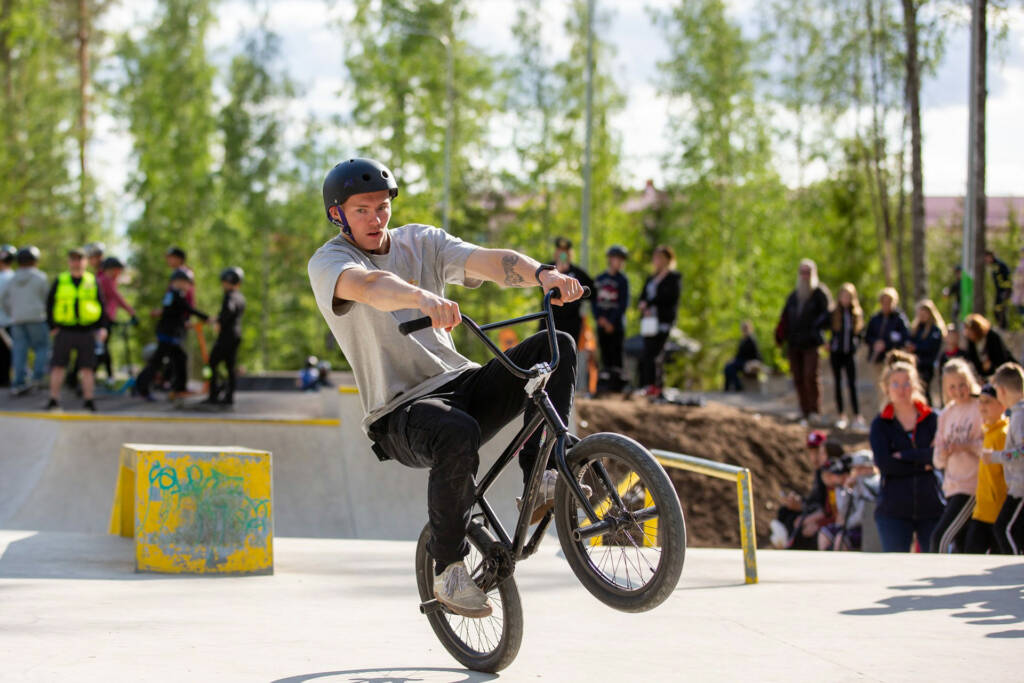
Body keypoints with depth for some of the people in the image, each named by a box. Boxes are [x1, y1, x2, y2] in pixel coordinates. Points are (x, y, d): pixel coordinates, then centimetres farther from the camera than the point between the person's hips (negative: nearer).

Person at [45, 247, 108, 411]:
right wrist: (52, 326, 0)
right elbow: (49, 304, 8)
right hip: (64, 330, 0)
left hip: (87, 332, 0)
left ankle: (88, 400, 10)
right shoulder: (60, 281, 5)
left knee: (87, 367, 3)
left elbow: (101, 305, 8)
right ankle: (54, 399, 7)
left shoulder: (92, 281, 7)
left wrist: (102, 327, -1)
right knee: (58, 366, 1)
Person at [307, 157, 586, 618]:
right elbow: (370, 285, -29)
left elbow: (490, 261, -7)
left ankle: (541, 478, -13)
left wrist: (542, 273, -29)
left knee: (555, 347, -13)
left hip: (461, 382, 5)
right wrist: (423, 298, -51)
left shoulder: (421, 243, 11)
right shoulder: (328, 262, -4)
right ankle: (448, 571, -22)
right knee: (458, 434, -38)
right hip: (399, 410, -5)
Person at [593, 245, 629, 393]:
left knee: (616, 351, -8)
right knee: (605, 353, 5)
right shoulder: (599, 279, 13)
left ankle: (617, 383, -10)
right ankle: (604, 379, 7)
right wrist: (599, 318, -4)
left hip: (616, 324, -4)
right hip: (602, 323, 4)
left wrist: (612, 322, -10)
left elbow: (624, 303, -5)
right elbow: (594, 300, 11)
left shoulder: (622, 279, 0)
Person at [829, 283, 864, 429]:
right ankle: (842, 417, 12)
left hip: (850, 353, 0)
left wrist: (856, 342, 0)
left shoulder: (857, 313, 2)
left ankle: (857, 417, -6)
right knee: (838, 384, 5)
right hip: (836, 352, 0)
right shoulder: (833, 313, -4)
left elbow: (861, 331, 13)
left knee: (852, 385, -5)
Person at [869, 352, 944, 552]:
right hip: (894, 510, -1)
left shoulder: (931, 419, 7)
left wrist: (903, 456, -12)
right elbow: (883, 463, -8)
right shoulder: (880, 425, 6)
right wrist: (923, 465, -8)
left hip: (931, 506, 1)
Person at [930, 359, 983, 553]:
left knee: (941, 537, -16)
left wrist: (968, 446, -22)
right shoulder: (946, 415, 15)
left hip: (972, 485, -7)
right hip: (952, 486, 7)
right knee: (960, 544, 7)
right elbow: (938, 461, 16)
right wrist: (942, 453, -6)